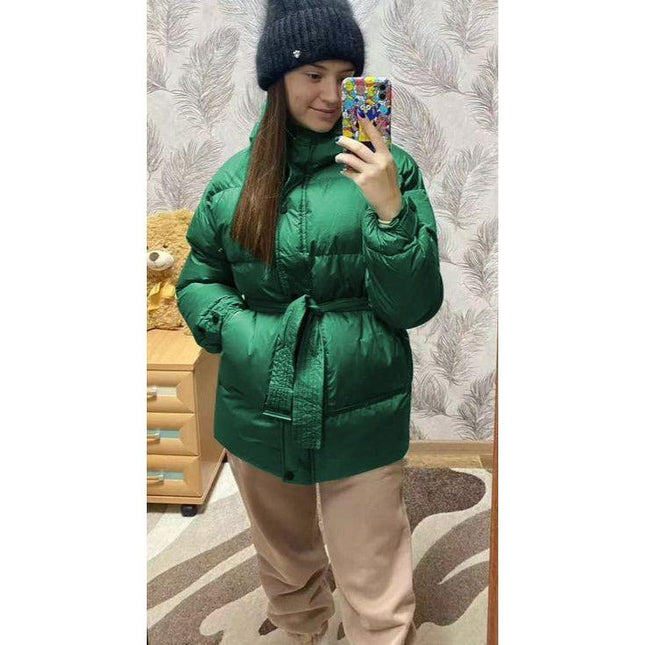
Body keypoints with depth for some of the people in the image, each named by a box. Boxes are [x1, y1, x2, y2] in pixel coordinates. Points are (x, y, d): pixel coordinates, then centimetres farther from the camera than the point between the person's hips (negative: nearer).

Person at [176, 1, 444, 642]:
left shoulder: (386, 169, -7)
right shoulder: (235, 178, 1)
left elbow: (415, 306, -10)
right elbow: (197, 280, 10)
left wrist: (391, 210, -24)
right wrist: (234, 326, -10)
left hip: (359, 421, -3)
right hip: (258, 415, 4)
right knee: (286, 572, 26)